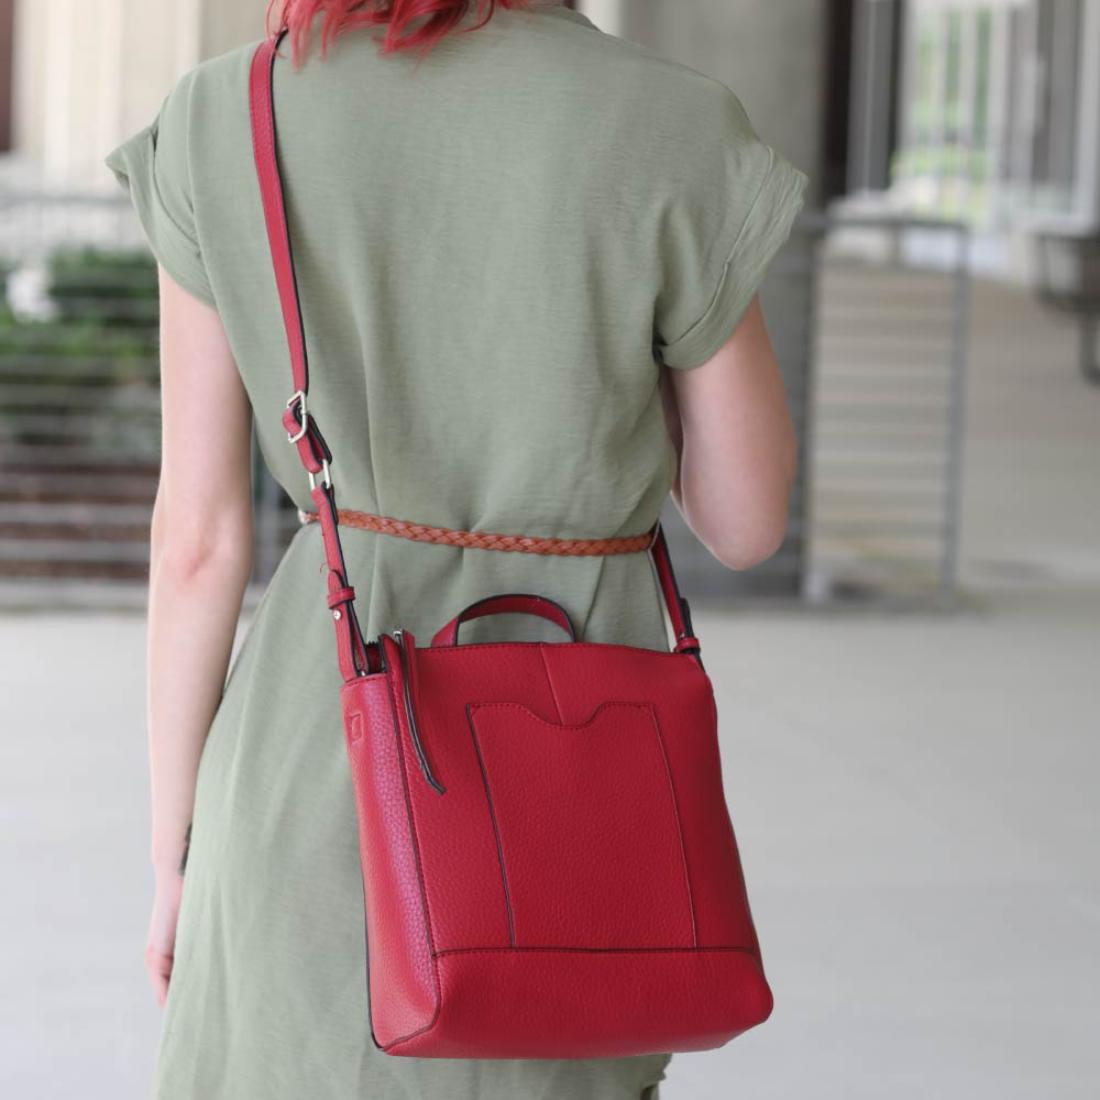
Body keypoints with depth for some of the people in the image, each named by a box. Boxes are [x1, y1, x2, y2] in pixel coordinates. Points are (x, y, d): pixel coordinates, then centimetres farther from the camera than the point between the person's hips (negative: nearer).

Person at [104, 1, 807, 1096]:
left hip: (321, 765, 1)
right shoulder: (677, 138, -12)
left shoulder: (224, 127, -7)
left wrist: (175, 853, 7)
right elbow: (745, 523, -2)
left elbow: (197, 535, -3)